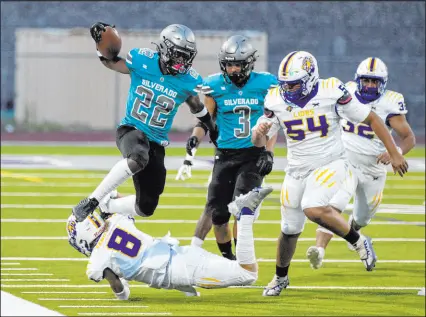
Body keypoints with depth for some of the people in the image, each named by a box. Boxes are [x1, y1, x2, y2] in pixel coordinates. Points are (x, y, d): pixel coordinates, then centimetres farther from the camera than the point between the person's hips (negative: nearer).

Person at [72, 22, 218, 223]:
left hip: (156, 142, 4)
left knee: (146, 207, 4)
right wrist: (101, 43, -8)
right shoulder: (142, 60, -10)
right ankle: (91, 202, -31)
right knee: (138, 158, -41)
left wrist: (213, 131, 25)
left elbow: (196, 106, 16)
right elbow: (111, 62, 9)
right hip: (131, 130, -4)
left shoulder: (189, 81, -5)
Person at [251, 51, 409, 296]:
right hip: (297, 171, 5)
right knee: (290, 229, 13)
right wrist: (259, 132, -22)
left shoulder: (331, 93, -15)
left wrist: (394, 154, -4)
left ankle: (358, 241, -10)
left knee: (312, 208, -31)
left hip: (331, 165, -4)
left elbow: (371, 119, -6)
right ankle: (281, 277, 38)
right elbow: (259, 142, 3)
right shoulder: (277, 101, -5)